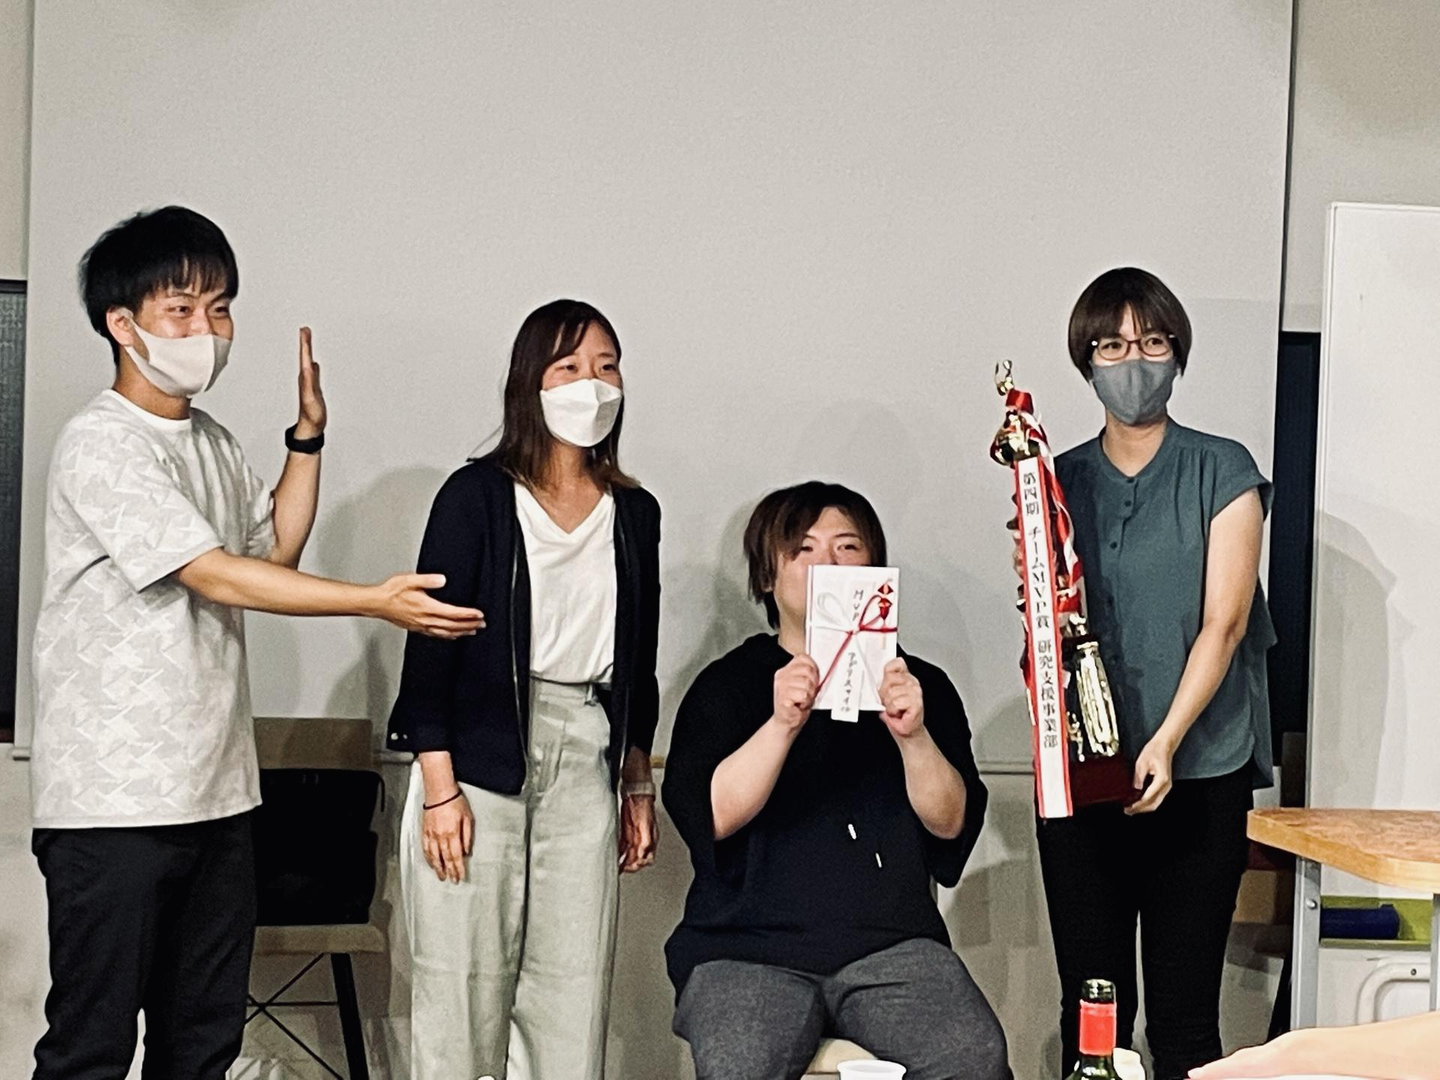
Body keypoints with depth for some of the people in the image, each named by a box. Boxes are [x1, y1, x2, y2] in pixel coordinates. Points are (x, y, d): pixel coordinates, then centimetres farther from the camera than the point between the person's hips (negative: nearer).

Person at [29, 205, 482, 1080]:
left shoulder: (215, 444, 14)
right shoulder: (102, 443, -12)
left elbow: (277, 550, 26)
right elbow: (216, 577, -18)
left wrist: (309, 432, 15)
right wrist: (376, 601, -21)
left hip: (218, 787, 8)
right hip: (115, 800, -8)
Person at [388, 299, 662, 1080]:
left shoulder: (635, 513, 10)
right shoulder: (476, 496, -4)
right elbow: (430, 642, -6)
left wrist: (638, 788, 16)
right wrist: (439, 787, -11)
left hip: (585, 766, 4)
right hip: (482, 760, -4)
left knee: (575, 993, 4)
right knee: (463, 983, -1)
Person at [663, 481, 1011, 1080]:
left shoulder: (921, 685, 13)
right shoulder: (727, 684, 8)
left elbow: (951, 823, 3)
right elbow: (708, 816, -8)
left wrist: (913, 737, -15)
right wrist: (782, 724, -22)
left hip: (893, 943, 2)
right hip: (748, 947, -1)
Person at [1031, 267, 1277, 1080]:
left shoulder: (1223, 473, 2)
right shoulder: (1062, 480, 11)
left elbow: (1224, 622, -6)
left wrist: (1165, 743, -17)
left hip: (1200, 778, -3)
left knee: (1185, 1015, 0)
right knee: (1091, 1009, 6)